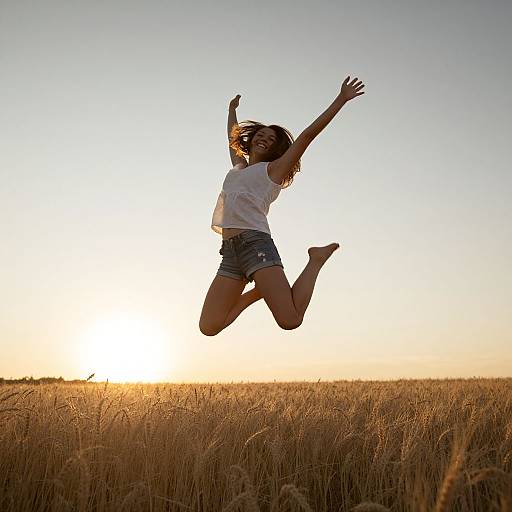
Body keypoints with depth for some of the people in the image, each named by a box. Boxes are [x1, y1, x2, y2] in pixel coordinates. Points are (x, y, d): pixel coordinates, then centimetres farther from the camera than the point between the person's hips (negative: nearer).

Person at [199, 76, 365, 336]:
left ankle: (316, 260, 5)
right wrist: (232, 111, 61)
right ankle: (259, 291, 16)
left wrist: (341, 99, 8)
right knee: (208, 327, -2)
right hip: (230, 253, 6)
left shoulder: (273, 168, 12)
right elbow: (233, 138, 48)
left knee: (290, 320, -22)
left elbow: (309, 133, 9)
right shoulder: (238, 167, 29)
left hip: (256, 242, -6)